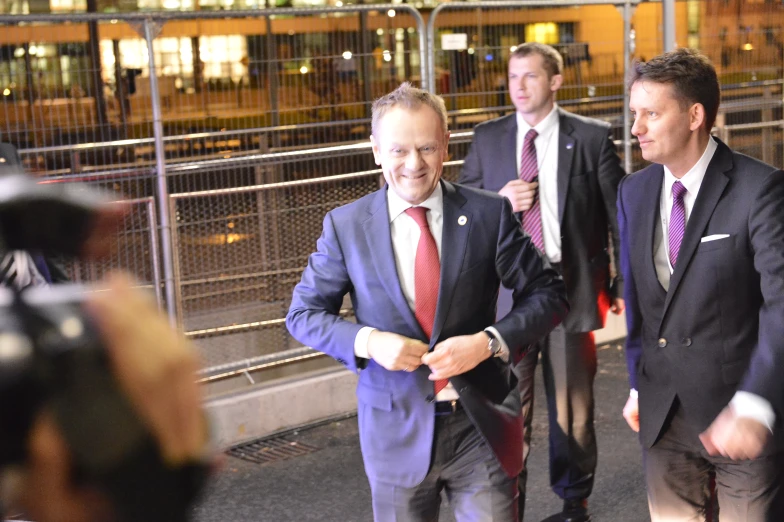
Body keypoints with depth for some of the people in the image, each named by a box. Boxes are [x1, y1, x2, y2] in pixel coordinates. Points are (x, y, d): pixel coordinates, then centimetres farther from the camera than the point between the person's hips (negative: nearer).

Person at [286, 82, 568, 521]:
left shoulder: (489, 214, -5)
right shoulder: (346, 226, -3)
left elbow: (548, 294, -1)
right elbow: (304, 313, 2)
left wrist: (489, 342, -17)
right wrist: (366, 342, -17)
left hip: (482, 425, 0)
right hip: (396, 431, 1)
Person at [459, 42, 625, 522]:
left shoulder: (592, 137, -1)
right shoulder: (487, 139, 5)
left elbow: (619, 213, 1)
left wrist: (623, 284, 0)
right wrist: (499, 202, -11)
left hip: (571, 288, -1)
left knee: (573, 406, 11)